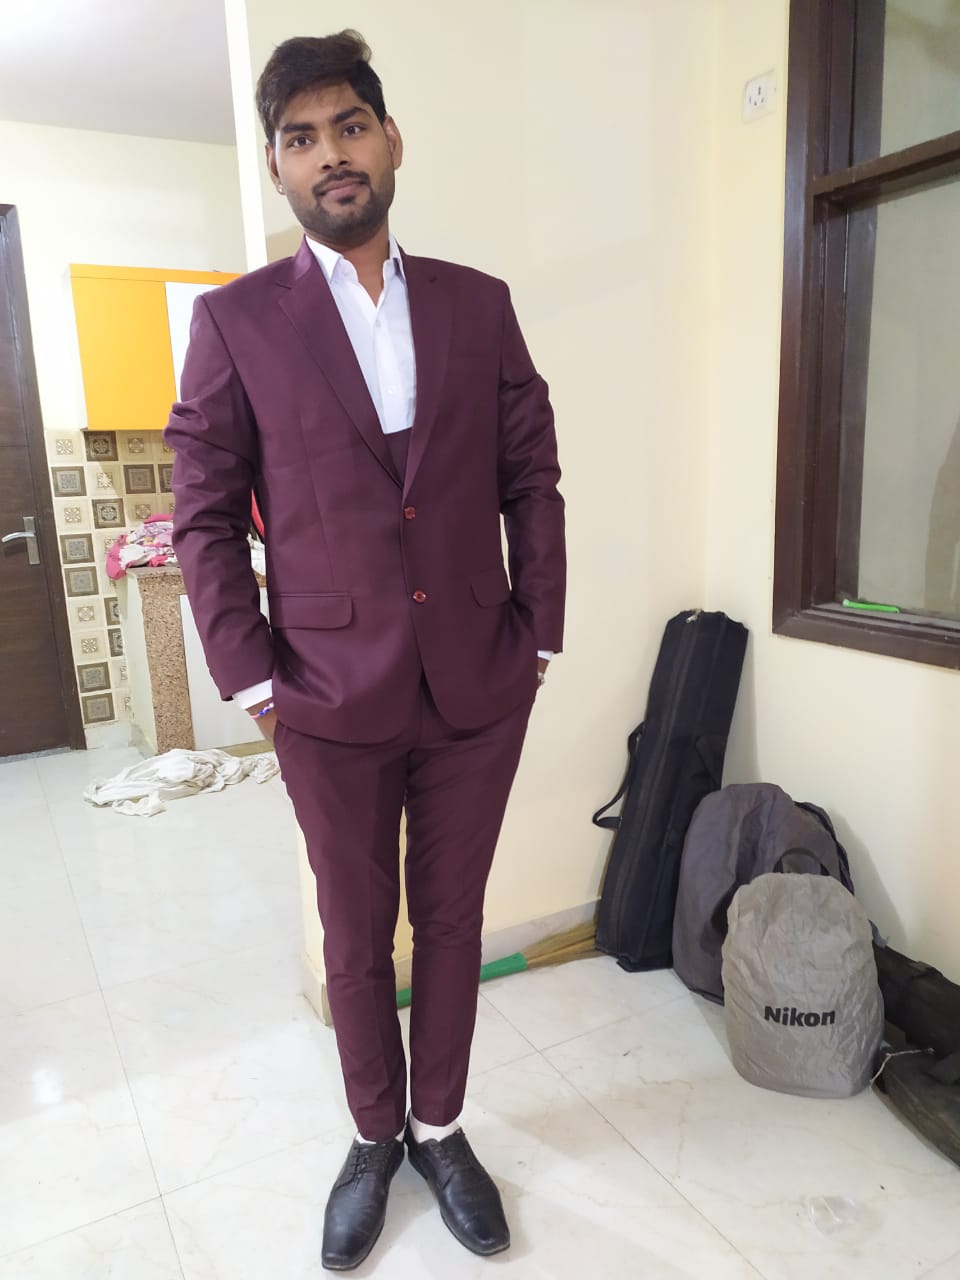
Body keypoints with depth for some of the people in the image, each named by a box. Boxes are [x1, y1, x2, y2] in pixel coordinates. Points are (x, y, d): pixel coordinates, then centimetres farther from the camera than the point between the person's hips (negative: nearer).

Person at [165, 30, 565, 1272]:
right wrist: (250, 677, -6)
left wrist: (538, 640, 0)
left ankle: (440, 1127, 39)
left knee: (451, 920, 16)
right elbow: (204, 514, -1)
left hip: (478, 690, 2)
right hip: (331, 700, -1)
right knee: (357, 936, 15)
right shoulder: (236, 319, 0)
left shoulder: (478, 304, 6)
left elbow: (532, 481, 6)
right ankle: (374, 1137, 39)